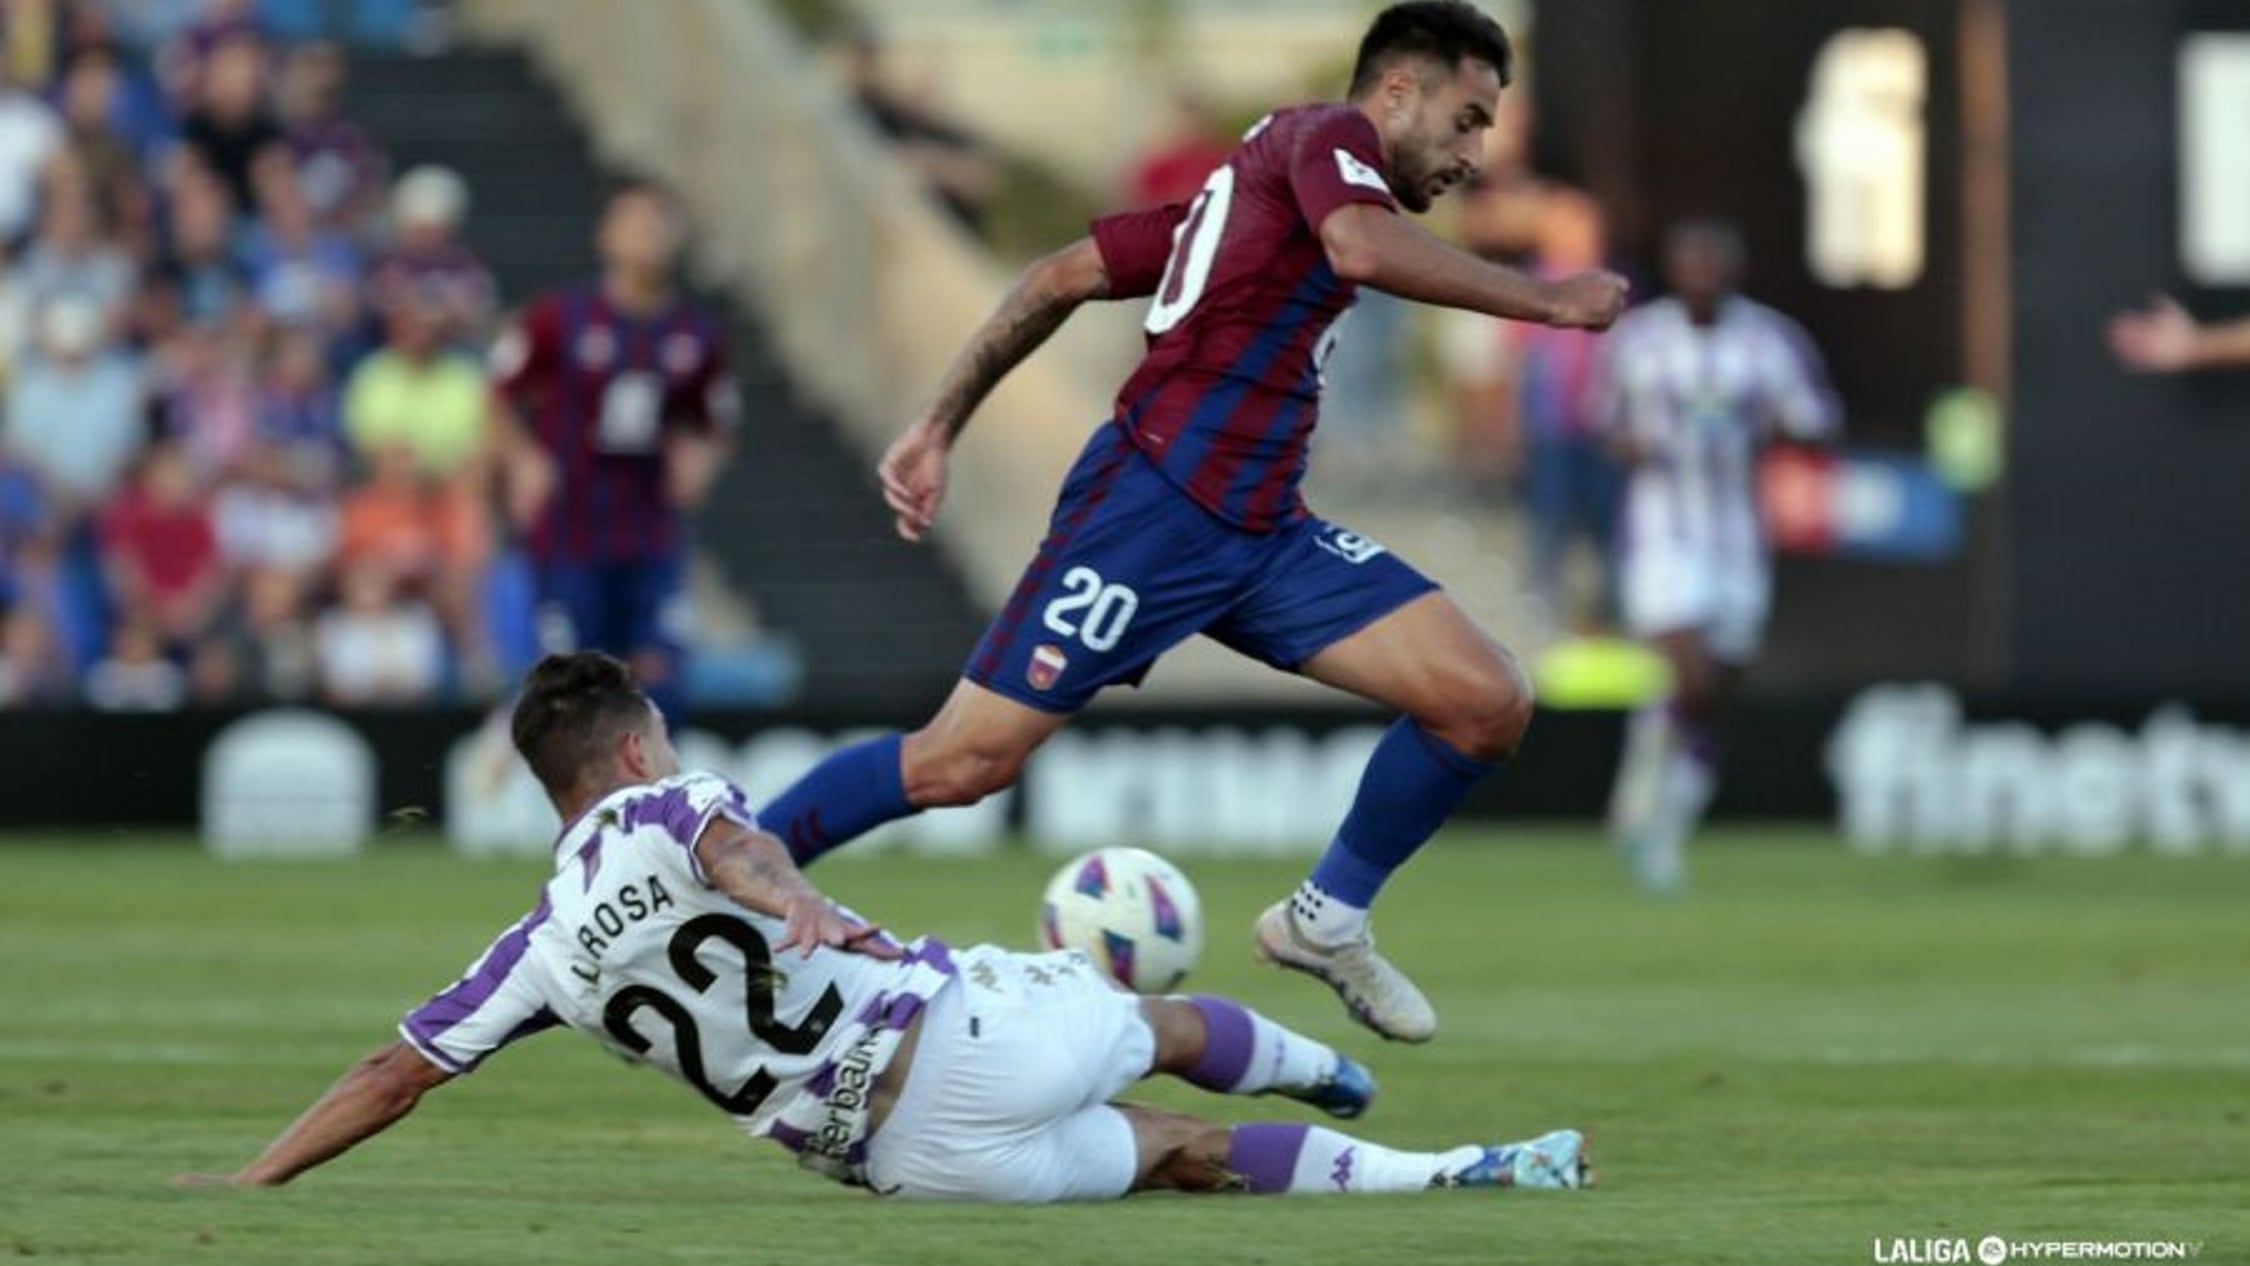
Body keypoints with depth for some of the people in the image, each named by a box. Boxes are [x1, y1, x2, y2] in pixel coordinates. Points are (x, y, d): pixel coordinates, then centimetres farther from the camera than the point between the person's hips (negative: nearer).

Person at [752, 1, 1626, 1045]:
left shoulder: (1263, 180, 24)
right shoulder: (1326, 135, -1)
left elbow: (1062, 277, 23)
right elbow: (1360, 249, -26)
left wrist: (939, 428, 20)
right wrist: (1544, 300, -18)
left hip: (1262, 531, 9)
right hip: (1156, 500, -9)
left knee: (1489, 703, -4)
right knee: (964, 762, -8)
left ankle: (1328, 919, 13)